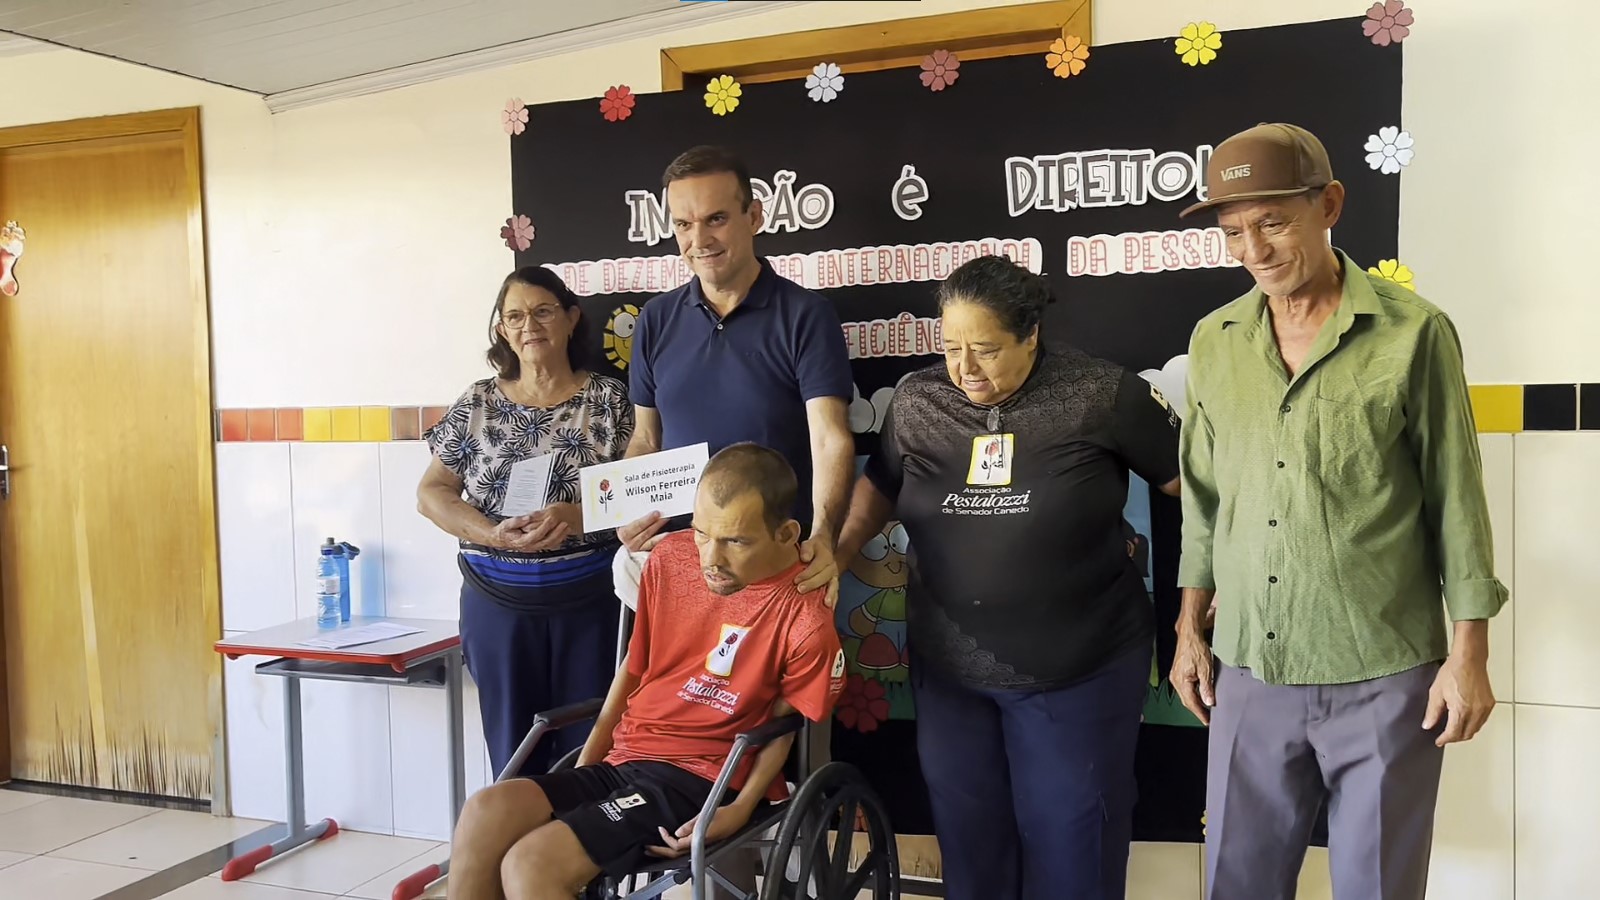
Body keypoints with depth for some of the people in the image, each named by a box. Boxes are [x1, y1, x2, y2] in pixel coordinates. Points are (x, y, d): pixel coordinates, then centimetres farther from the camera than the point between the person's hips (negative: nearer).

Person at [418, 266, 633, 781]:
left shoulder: (608, 399, 1)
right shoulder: (478, 404, 6)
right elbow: (431, 493, 5)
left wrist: (575, 516, -21)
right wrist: (493, 534, -13)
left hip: (590, 599, -1)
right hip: (498, 602, 2)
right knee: (512, 753, 9)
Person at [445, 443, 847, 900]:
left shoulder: (805, 618, -13)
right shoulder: (670, 558, 4)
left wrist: (741, 808, -16)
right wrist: (586, 761, 10)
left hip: (698, 778, -6)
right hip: (622, 759, 6)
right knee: (486, 812, -20)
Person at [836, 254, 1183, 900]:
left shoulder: (1101, 396, -13)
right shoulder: (917, 401, -2)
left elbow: (1192, 482, -2)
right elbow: (880, 486, 13)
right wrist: (836, 550, 0)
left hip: (1079, 669, -3)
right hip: (948, 667, 4)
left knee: (1069, 840, 12)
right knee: (967, 832, 18)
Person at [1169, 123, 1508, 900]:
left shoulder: (1414, 332, -7)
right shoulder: (1213, 341, 4)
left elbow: (1456, 499, -4)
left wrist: (1469, 653, -4)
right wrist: (1191, 630, 11)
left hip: (1384, 675, -3)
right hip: (1250, 673, 3)